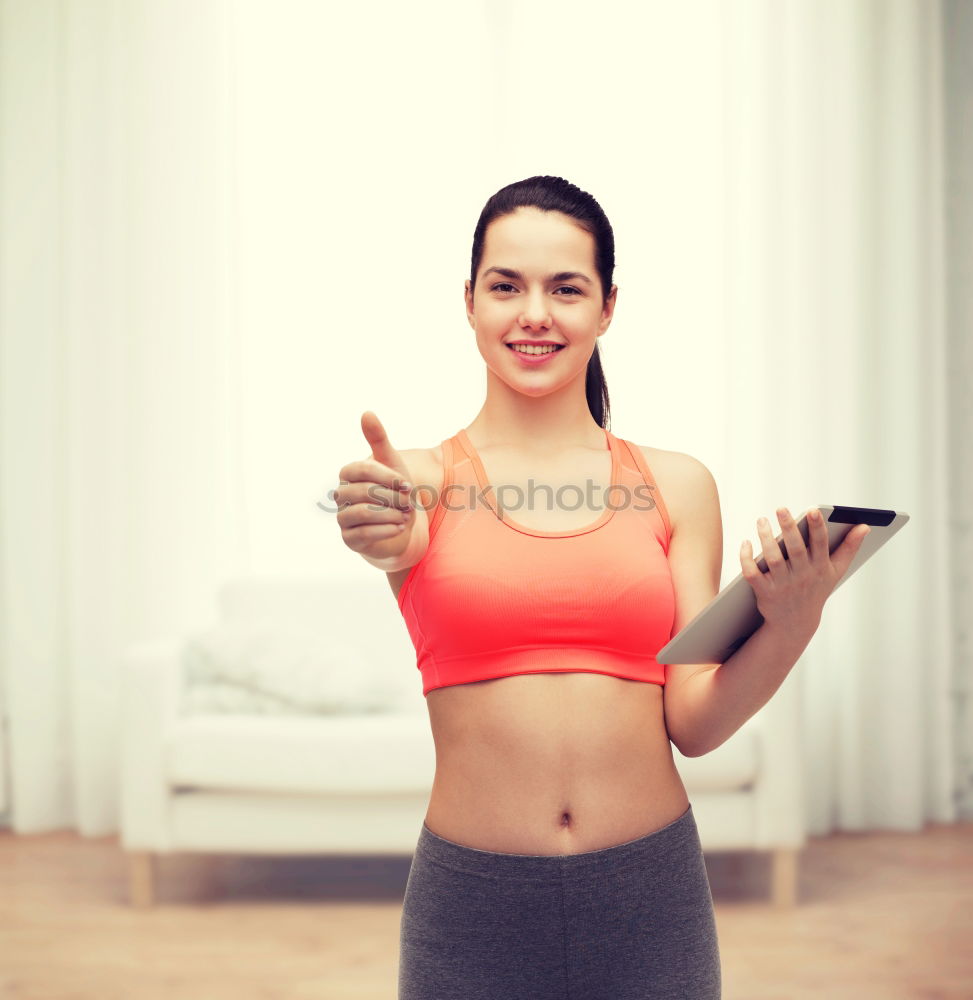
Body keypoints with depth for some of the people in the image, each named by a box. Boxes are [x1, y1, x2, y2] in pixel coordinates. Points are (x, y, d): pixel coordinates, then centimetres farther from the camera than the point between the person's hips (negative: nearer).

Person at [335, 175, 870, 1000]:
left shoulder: (676, 487, 3)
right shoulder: (426, 477, -1)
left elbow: (694, 724, 0)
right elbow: (403, 540, -24)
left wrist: (787, 627, -17)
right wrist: (387, 538, -45)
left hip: (649, 900, 1)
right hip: (474, 904, -1)